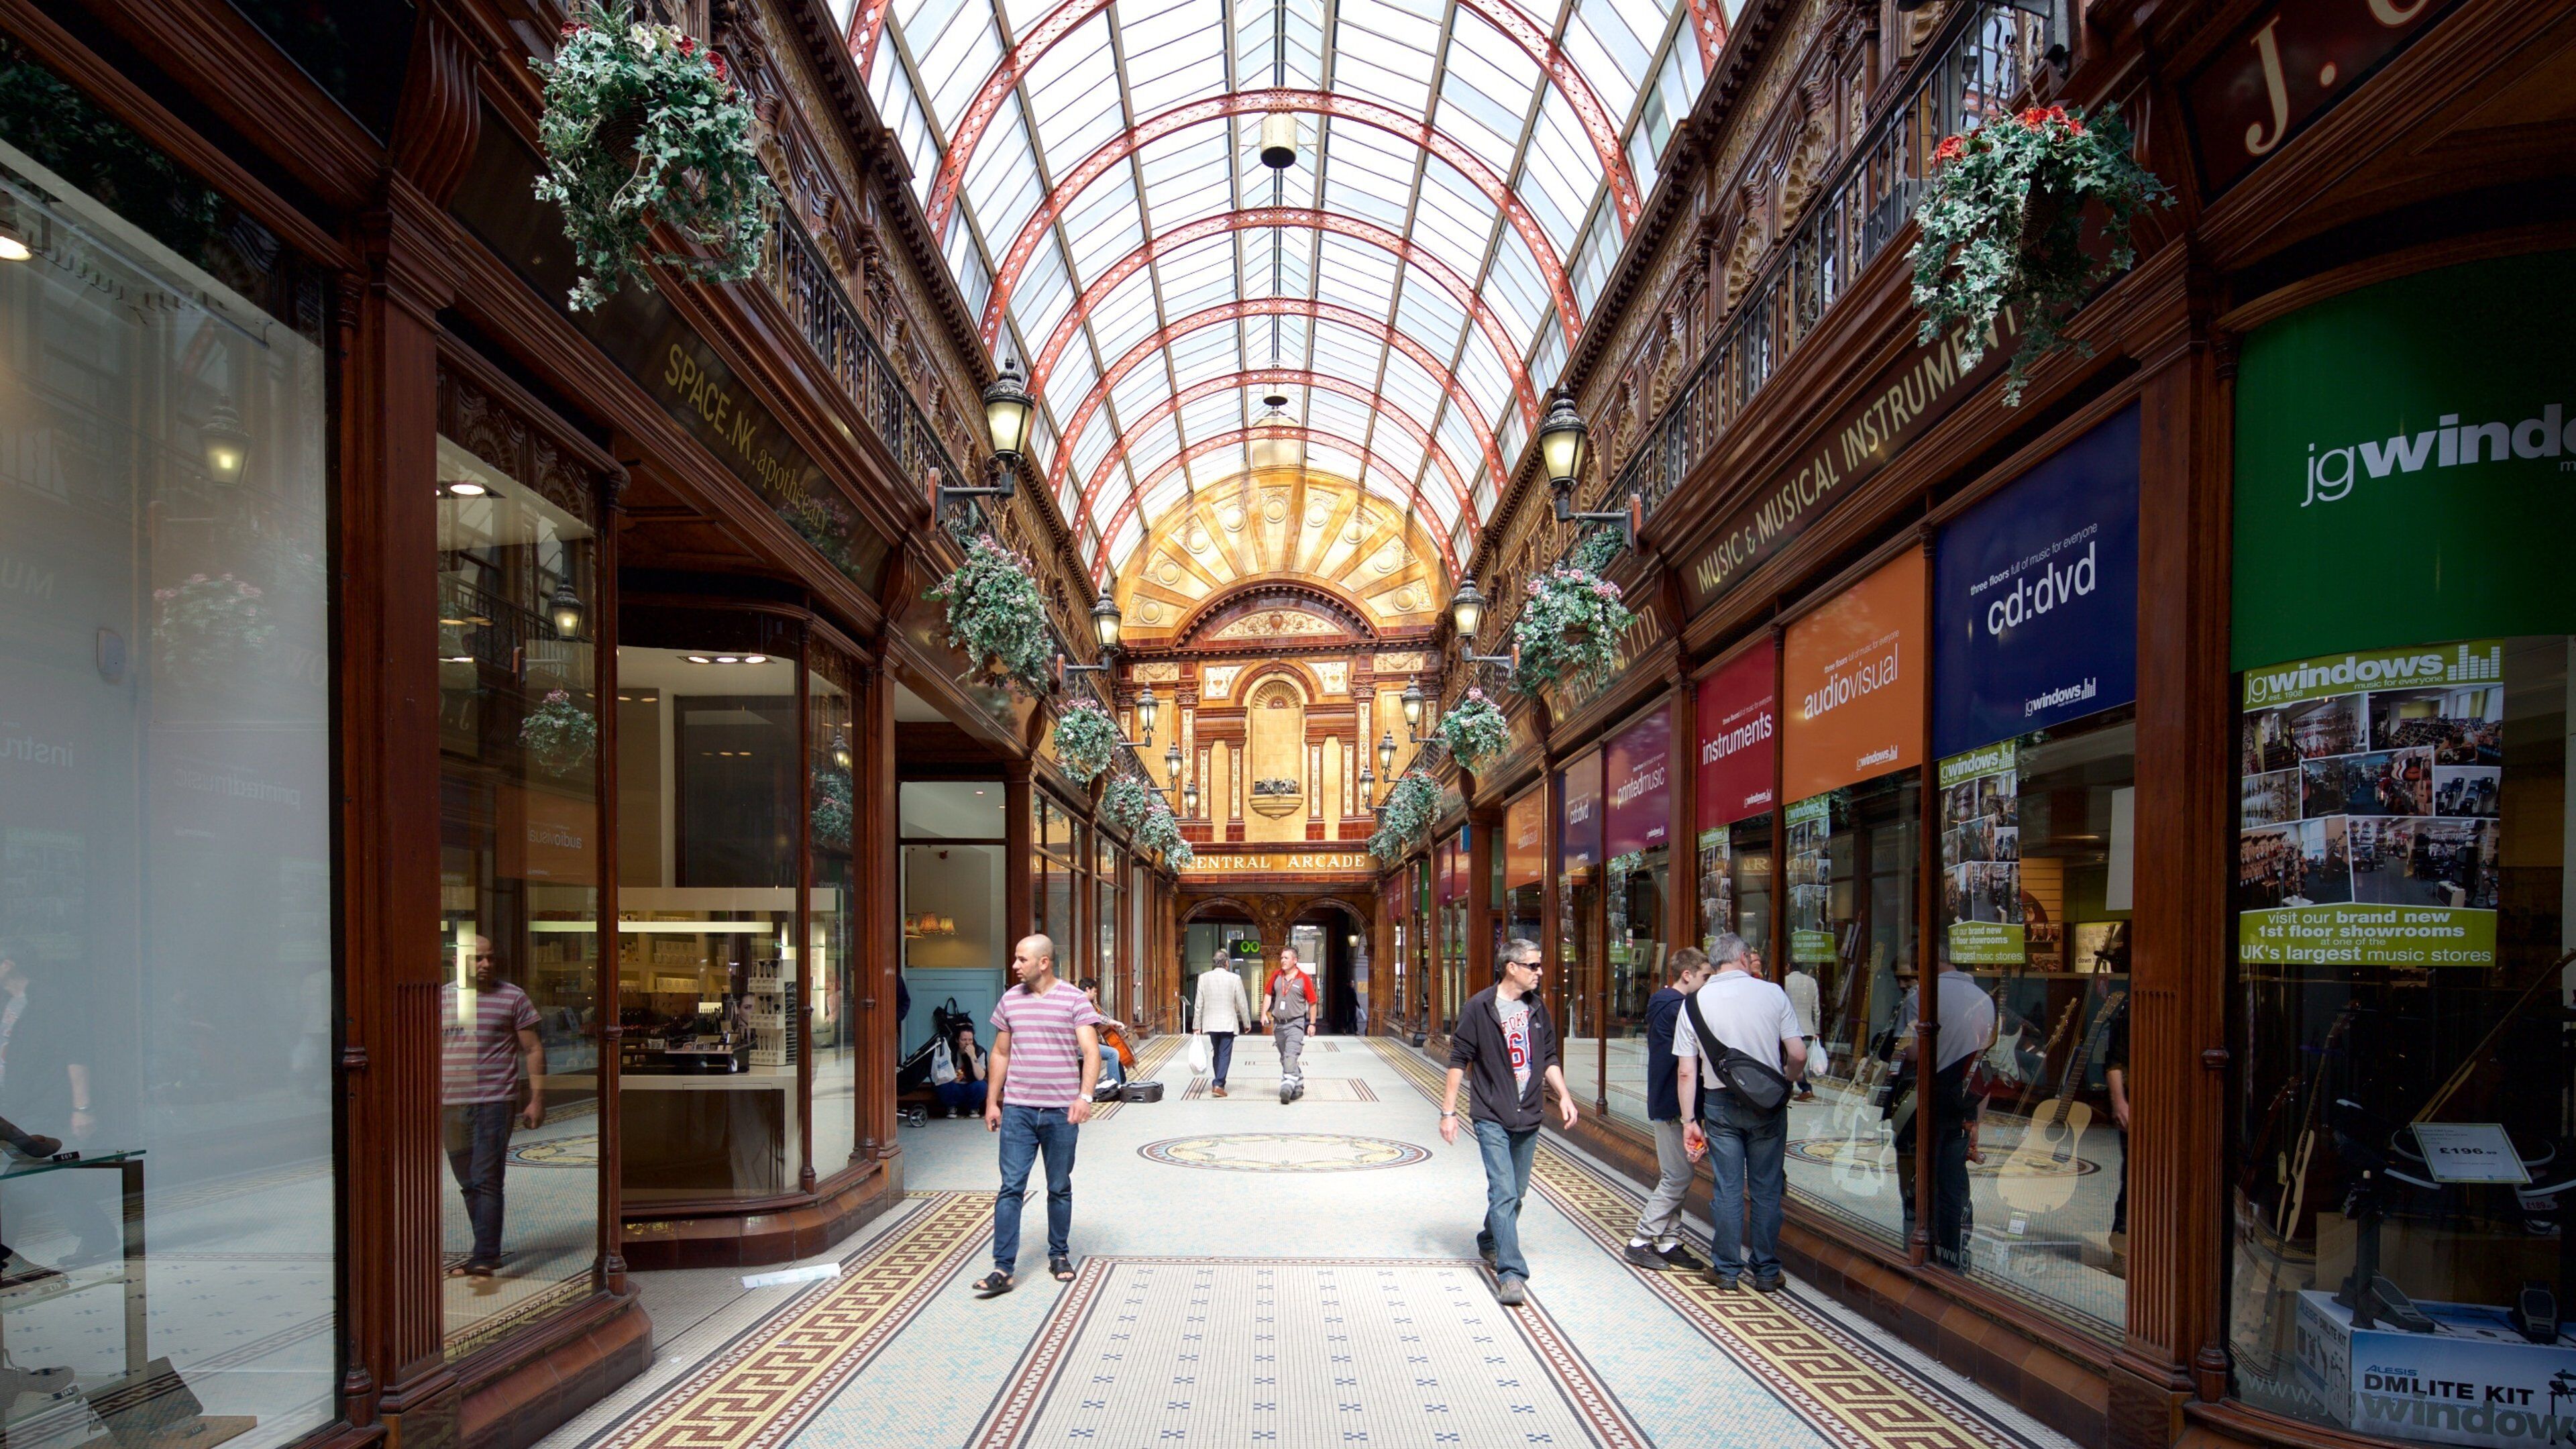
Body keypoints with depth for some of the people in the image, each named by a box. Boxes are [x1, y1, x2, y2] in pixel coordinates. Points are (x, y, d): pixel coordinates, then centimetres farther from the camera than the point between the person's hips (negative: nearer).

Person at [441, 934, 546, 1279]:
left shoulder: (512, 997, 1)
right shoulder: (440, 998, 11)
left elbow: (533, 1049, 1)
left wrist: (537, 1099, -5)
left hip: (494, 1102, -5)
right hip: (451, 1105, 5)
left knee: (486, 1181, -10)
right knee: (468, 1183, 12)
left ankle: (484, 1260, -11)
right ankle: (488, 1251, 23)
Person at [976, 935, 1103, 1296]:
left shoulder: (1074, 999, -5)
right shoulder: (1010, 1001, 7)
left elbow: (1091, 1051, -9)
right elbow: (1000, 1054, 15)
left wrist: (1084, 1096, -22)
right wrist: (992, 1102, 12)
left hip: (1061, 1110, -2)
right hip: (1017, 1109, 2)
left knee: (1060, 1188, 11)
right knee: (1011, 1187, -3)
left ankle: (1059, 1255, 26)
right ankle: (1003, 1268, -1)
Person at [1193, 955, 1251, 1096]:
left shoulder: (1204, 978, -3)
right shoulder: (1235, 978, -9)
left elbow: (1199, 1004, 0)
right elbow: (1242, 1004, -4)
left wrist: (1197, 1026, 5)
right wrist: (1247, 1022, 8)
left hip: (1211, 1023, 3)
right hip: (1228, 1023, -3)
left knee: (1216, 1053, 18)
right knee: (1225, 1054, 0)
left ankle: (1219, 1083, 25)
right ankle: (1219, 1085, -10)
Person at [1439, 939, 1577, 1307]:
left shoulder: (1537, 1007, 7)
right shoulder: (1479, 1008, -10)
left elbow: (1548, 1057, 16)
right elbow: (1459, 1061, -7)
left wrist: (1563, 1095, 4)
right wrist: (1448, 1111, -8)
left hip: (1529, 1116, 6)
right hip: (1492, 1117, -6)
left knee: (1516, 1193, 14)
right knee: (1504, 1193, -11)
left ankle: (1490, 1243, 38)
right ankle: (1511, 1273, -9)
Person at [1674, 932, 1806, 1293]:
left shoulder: (1696, 1002, -3)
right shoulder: (1772, 993, -6)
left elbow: (1686, 1071, -4)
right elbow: (1798, 1055, -6)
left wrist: (1689, 1120, 2)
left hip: (1721, 1104, 1)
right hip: (1768, 1103, 0)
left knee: (1727, 1189, 8)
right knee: (1766, 1189, 9)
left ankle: (1726, 1270, 16)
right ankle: (1766, 1272, 17)